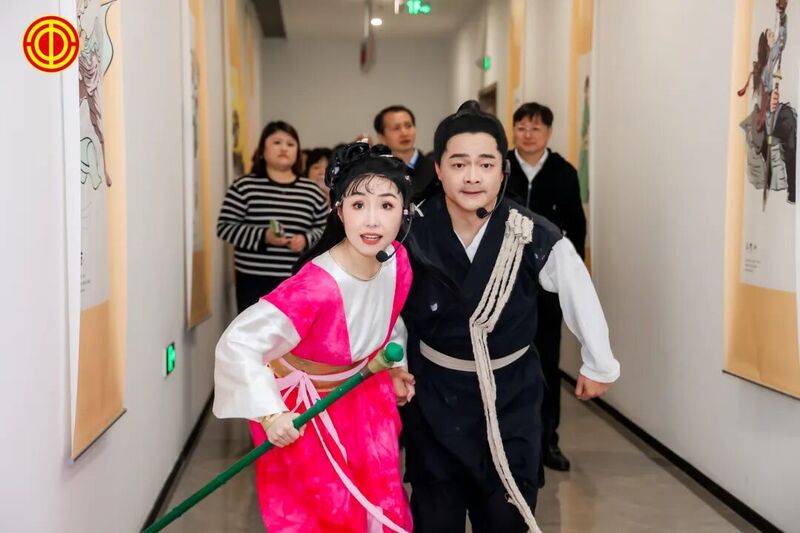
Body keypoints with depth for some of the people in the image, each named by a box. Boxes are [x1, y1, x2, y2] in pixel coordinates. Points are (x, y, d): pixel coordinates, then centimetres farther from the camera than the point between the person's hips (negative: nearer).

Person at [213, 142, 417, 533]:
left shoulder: (398, 262, -16)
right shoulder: (316, 286, -37)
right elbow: (238, 343, -35)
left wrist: (394, 365, 7)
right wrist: (270, 413, -37)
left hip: (360, 395, 6)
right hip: (302, 405, -6)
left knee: (380, 502, 17)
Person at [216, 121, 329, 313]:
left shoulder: (311, 191, 5)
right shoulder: (244, 187, -3)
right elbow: (224, 227, -6)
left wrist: (307, 239, -11)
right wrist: (262, 236, -18)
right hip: (255, 282, -3)